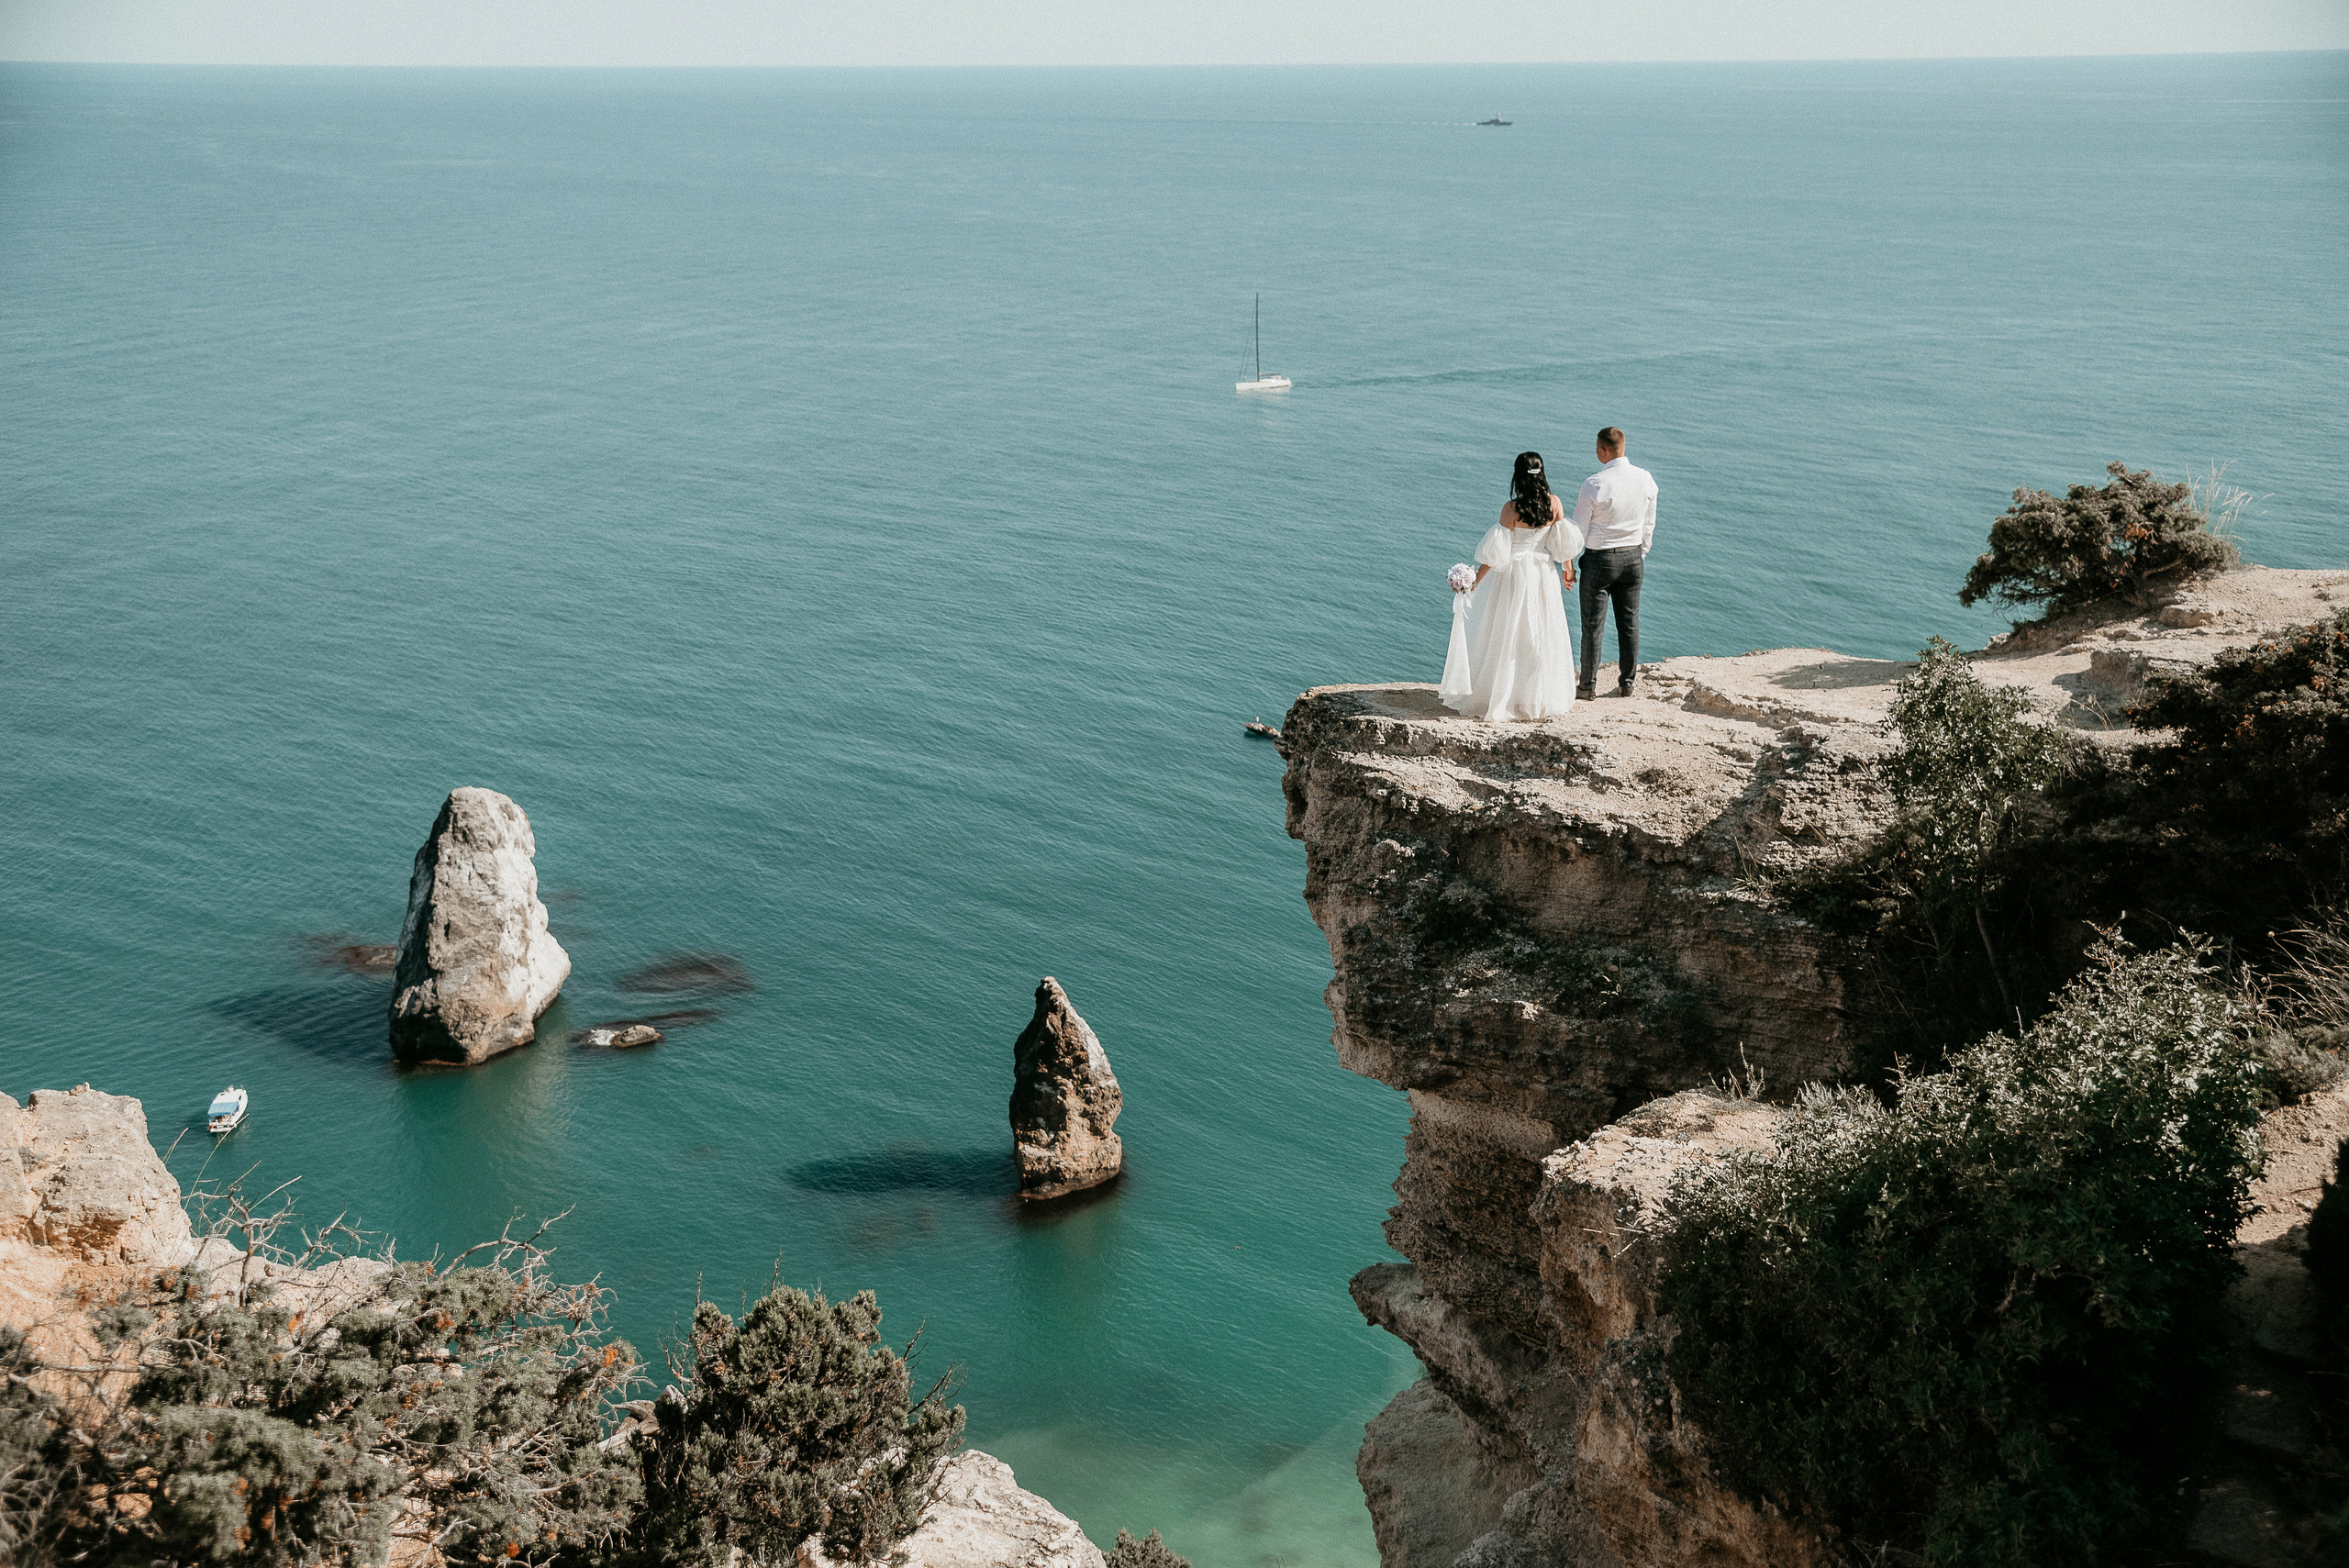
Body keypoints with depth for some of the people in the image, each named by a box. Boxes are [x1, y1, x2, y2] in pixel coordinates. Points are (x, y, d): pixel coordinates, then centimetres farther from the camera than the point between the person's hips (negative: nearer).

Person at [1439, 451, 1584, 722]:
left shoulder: (1512, 508, -17)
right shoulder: (1554, 504, -5)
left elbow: (1497, 552, -17)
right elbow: (1564, 543, 2)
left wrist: (1476, 579, -11)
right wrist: (1568, 568, 19)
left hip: (1515, 575, -4)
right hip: (1544, 574, 4)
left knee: (1507, 637, 4)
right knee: (1542, 634, 14)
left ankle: (1501, 700, 8)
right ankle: (1542, 698, 22)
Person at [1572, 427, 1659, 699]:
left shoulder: (1595, 484, -19)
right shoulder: (1646, 479, -2)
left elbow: (1579, 528, -12)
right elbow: (1649, 524, 8)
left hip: (1599, 559, -5)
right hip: (1633, 557, 5)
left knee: (1593, 625, 4)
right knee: (1629, 623, 12)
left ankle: (1589, 686, 10)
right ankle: (1626, 683, 19)